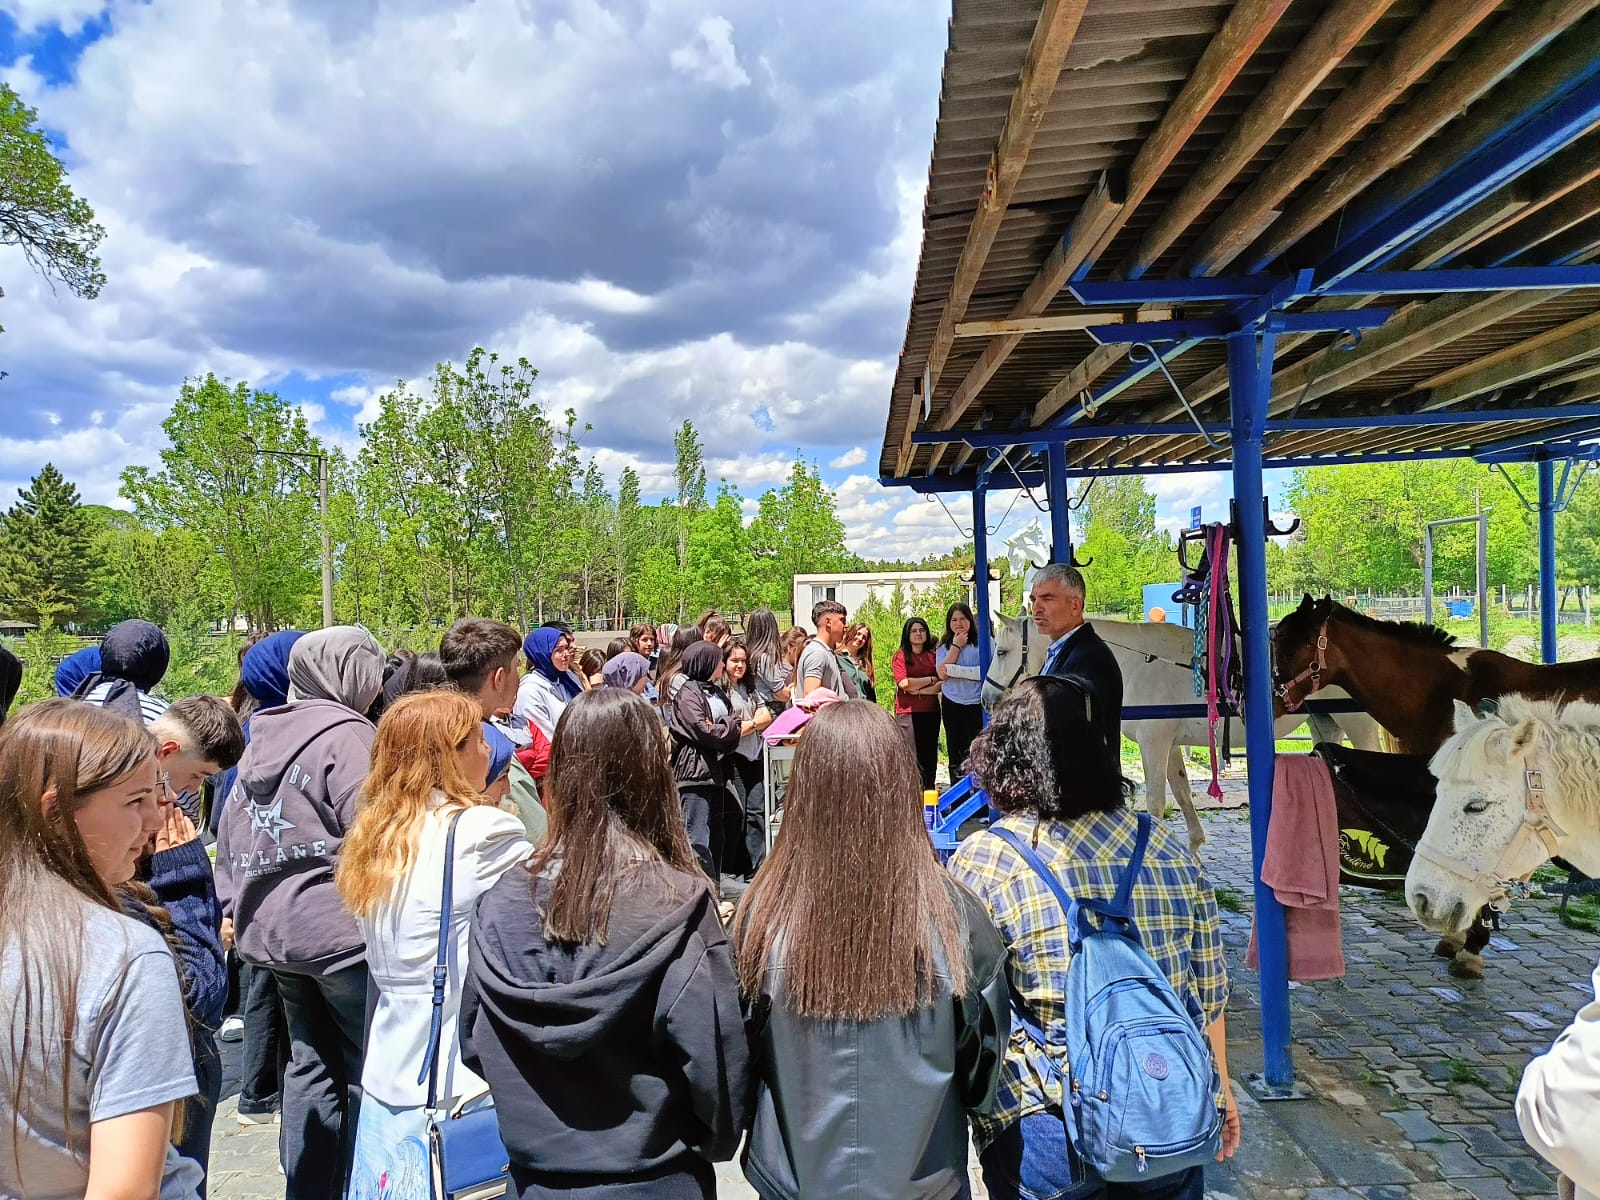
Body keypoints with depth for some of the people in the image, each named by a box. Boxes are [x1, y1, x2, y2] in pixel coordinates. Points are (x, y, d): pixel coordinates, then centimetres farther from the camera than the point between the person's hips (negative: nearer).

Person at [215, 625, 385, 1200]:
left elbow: (230, 834, 14)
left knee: (311, 1063, 19)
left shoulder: (263, 737, 10)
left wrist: (237, 908, 19)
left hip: (271, 929, 8)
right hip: (340, 928, -8)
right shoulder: (346, 734, -15)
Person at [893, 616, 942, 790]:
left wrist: (919, 690, -9)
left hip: (930, 711, 4)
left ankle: (929, 792, 13)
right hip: (908, 712, -4)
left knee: (930, 754, 6)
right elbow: (904, 683, -9)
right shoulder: (900, 655, 3)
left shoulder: (933, 656, 13)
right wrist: (930, 680, -1)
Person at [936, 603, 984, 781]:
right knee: (955, 751, 12)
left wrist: (953, 670, -13)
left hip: (977, 704, -3)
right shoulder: (944, 646, 8)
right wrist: (956, 646, -7)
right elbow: (941, 674, -7)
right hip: (952, 705, 4)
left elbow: (986, 671, -14)